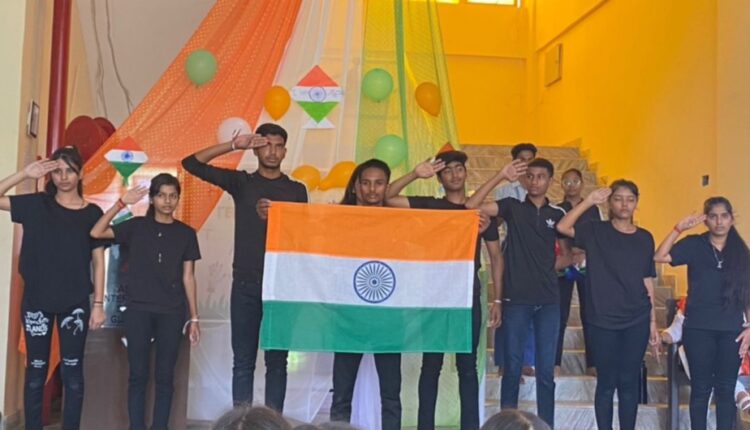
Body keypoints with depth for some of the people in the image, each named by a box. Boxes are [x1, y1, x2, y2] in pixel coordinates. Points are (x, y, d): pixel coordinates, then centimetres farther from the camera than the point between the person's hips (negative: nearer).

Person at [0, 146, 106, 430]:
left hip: (75, 303, 0)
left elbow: (98, 261, 2)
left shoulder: (92, 213, 1)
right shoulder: (36, 204, 3)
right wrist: (26, 174, -11)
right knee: (36, 370, 6)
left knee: (72, 372, 4)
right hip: (36, 300, 0)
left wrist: (99, 304, -2)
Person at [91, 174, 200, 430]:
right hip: (138, 309, -1)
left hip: (171, 313, 1)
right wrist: (122, 202, -12)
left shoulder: (186, 233, 5)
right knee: (138, 374, 3)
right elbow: (96, 233, -9)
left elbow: (188, 277, 6)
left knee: (165, 375, 4)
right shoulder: (136, 226, 3)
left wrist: (194, 317, 4)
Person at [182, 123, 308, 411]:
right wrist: (234, 145, -7)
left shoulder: (296, 190, 9)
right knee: (243, 361, 2)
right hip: (246, 283, 0)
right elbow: (192, 163, 1)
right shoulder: (241, 182, 8)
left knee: (277, 361, 4)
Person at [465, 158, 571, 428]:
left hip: (548, 300, 2)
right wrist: (501, 176, -11)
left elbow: (567, 256, 17)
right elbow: (472, 205, -10)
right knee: (512, 369, 3)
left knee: (546, 371, 6)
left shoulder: (557, 215, 10)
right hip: (516, 298, -2)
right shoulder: (512, 207, 3)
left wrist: (548, 267, 0)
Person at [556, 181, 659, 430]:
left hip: (637, 322, 2)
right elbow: (562, 227, -16)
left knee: (629, 383, 8)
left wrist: (653, 323, 7)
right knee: (606, 383, 5)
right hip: (603, 321, -2)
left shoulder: (645, 238, 7)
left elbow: (648, 283, 8)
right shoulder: (596, 232, 0)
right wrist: (589, 201, -14)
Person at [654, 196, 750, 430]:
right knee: (701, 388, 6)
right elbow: (660, 257, -15)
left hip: (731, 330, 2)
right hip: (698, 329, -2)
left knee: (726, 389, 8)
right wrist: (679, 228, -20)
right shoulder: (694, 244, -1)